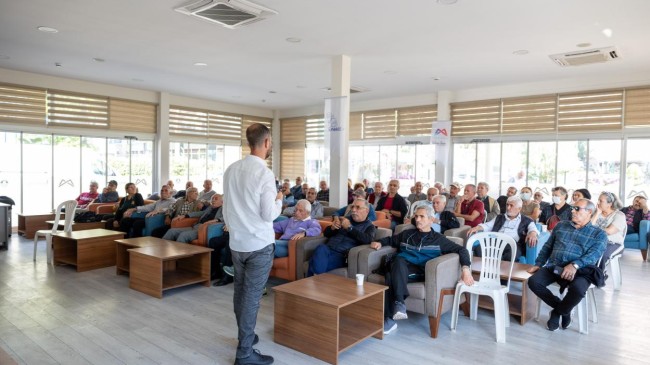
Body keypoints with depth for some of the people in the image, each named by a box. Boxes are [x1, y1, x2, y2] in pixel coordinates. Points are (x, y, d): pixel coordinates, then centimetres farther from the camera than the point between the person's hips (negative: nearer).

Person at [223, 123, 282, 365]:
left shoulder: (231, 169, 2)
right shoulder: (264, 173, -17)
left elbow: (226, 207, 11)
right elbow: (269, 215, -16)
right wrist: (279, 200, 2)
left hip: (236, 242, 7)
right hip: (259, 244, -6)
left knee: (240, 292, 18)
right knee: (251, 297, 1)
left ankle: (244, 336, 37)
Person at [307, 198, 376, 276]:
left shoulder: (369, 226, 12)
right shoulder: (346, 219, 24)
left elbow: (367, 240, -13)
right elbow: (326, 233, 24)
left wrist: (349, 227, -11)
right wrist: (332, 228, 1)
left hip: (341, 255, -4)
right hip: (328, 249, 5)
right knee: (321, 248, -34)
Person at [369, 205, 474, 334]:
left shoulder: (438, 239, 16)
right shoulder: (406, 234, 26)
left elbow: (461, 250, 9)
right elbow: (390, 240, 39)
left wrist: (465, 268, -10)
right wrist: (380, 242, 16)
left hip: (420, 272, -2)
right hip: (400, 269, 3)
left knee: (392, 276, -35)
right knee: (398, 260, -37)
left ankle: (390, 319, -37)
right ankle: (399, 302, -38)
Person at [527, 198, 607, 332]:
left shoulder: (599, 234, 9)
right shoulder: (561, 225, 21)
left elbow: (593, 255, -9)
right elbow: (547, 247, 23)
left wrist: (575, 265, -27)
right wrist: (538, 264, 10)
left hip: (580, 271, -3)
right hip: (554, 267, 4)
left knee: (577, 289, -36)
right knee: (533, 281, -23)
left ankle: (557, 312, -2)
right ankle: (563, 309, 1)